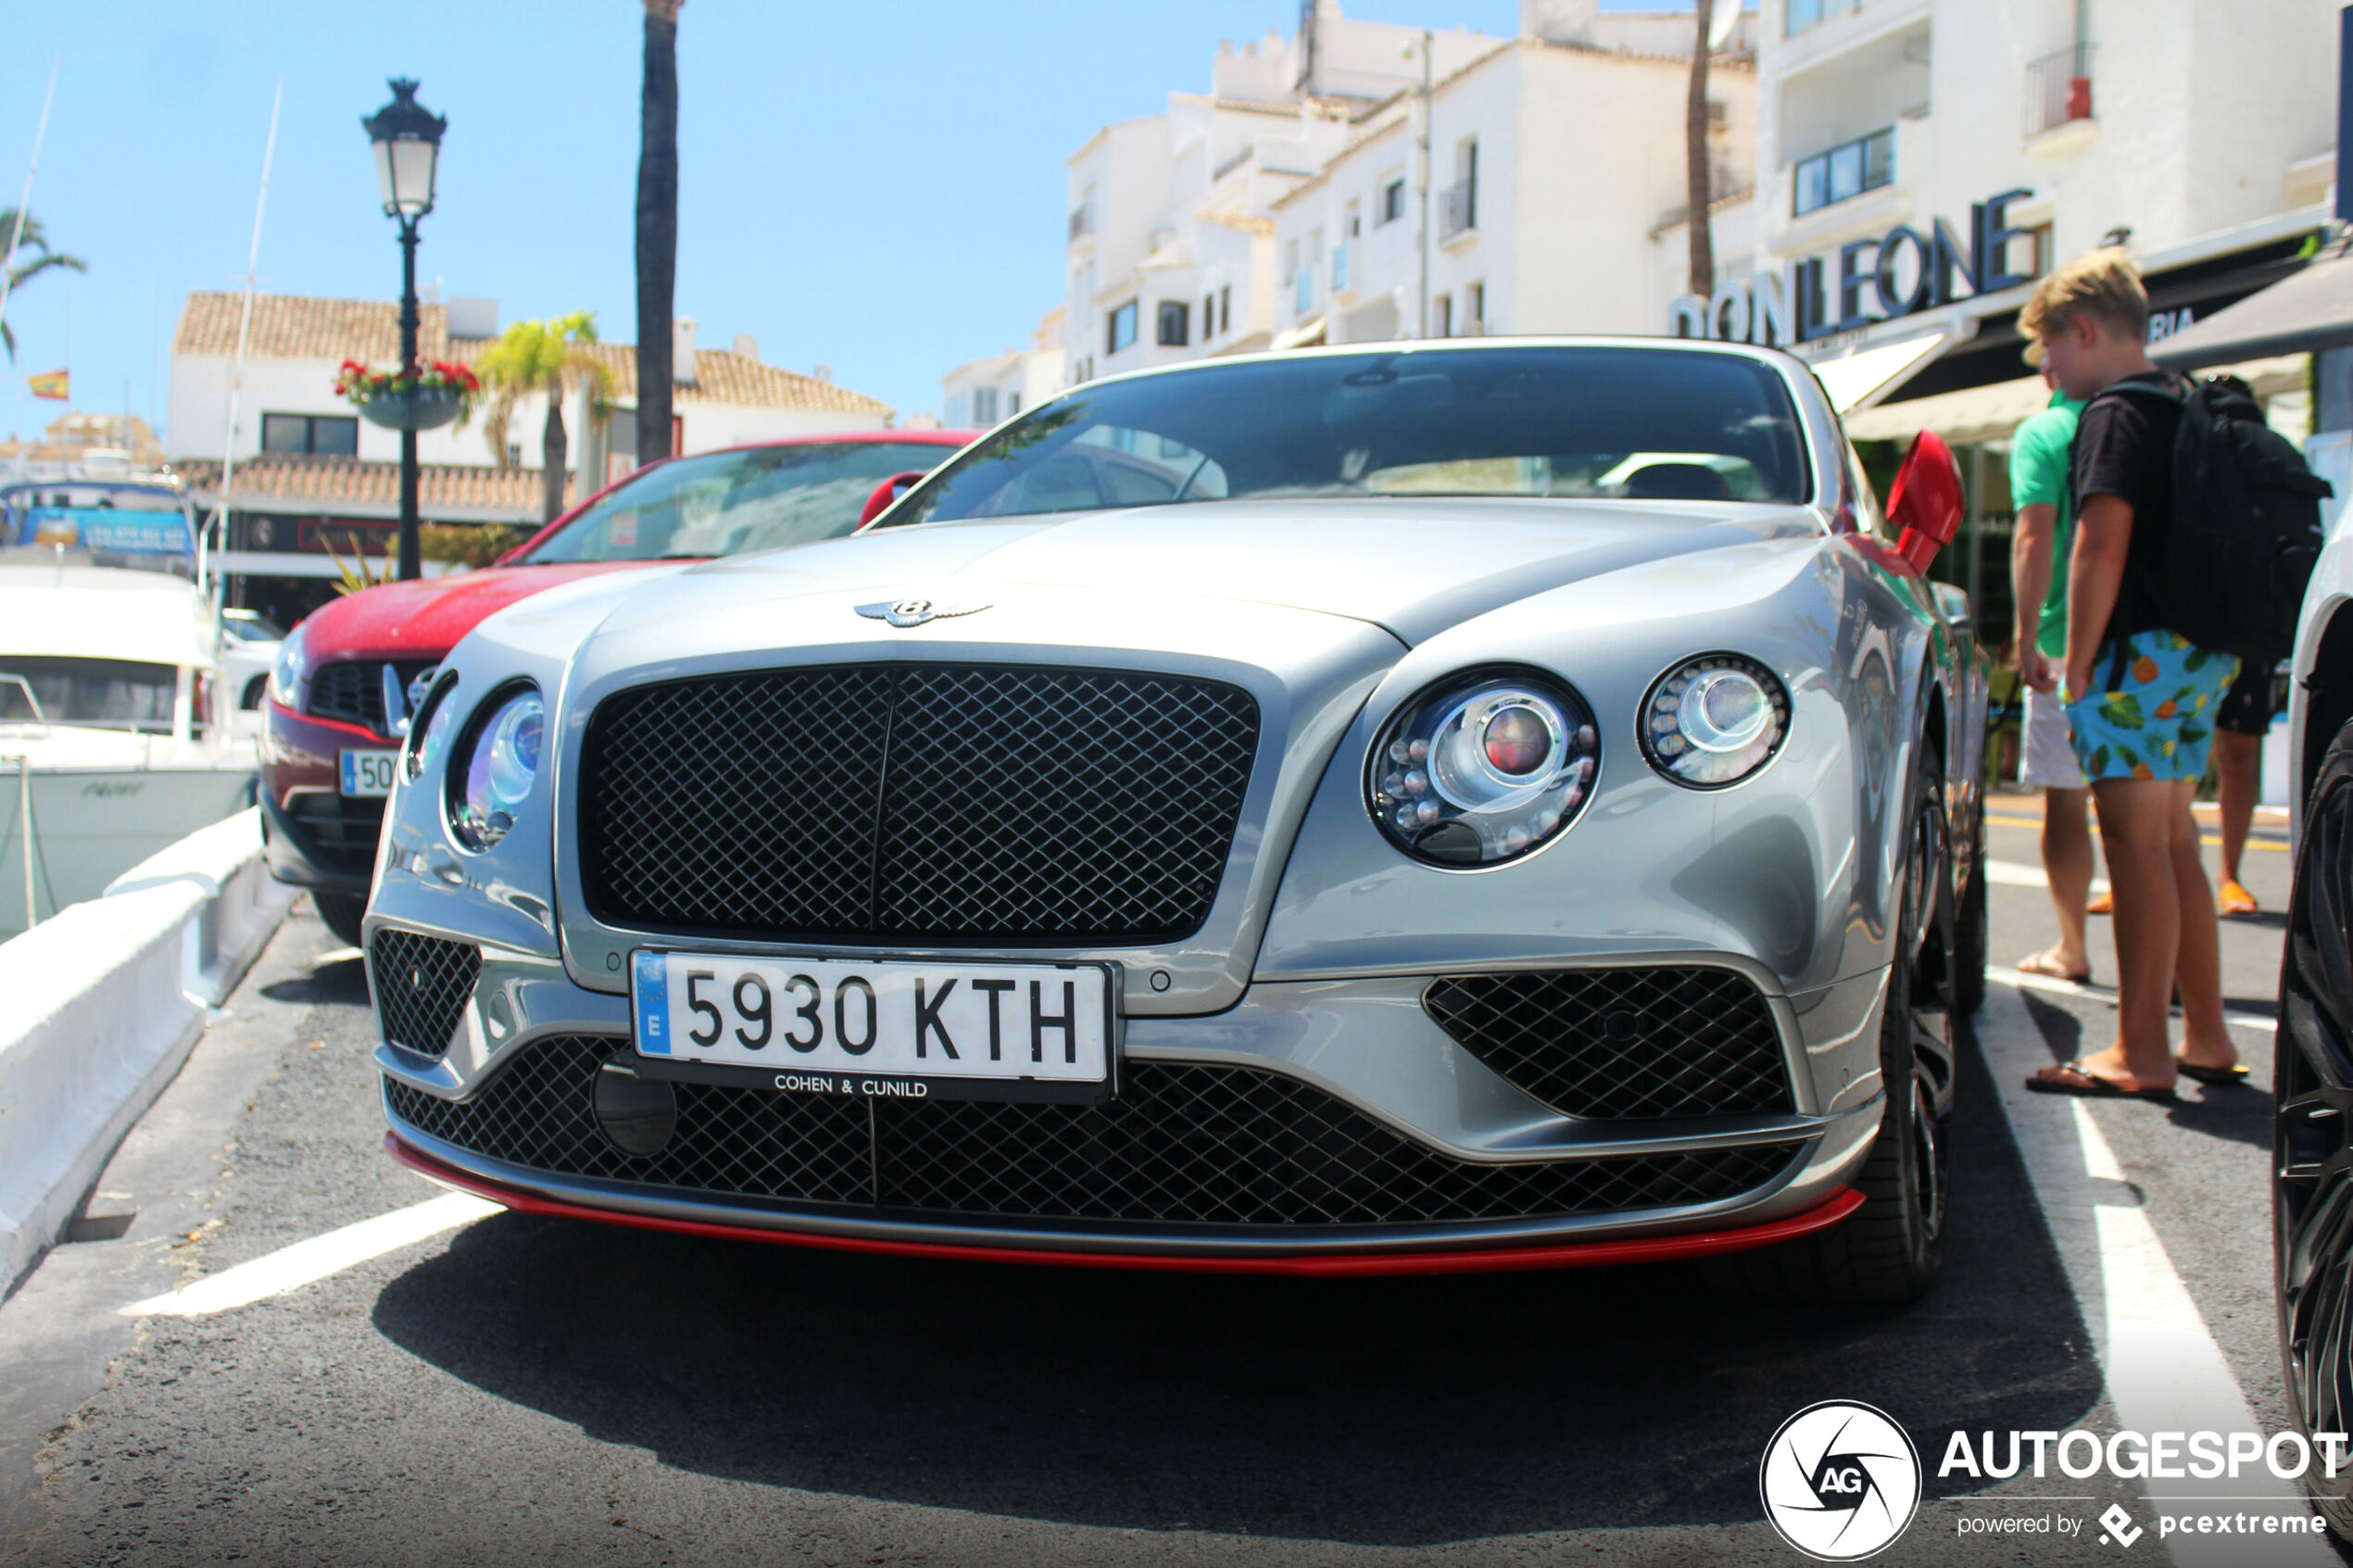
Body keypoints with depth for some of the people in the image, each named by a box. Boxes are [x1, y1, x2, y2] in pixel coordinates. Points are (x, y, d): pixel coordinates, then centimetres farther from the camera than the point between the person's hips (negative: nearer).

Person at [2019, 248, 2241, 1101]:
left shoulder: (2116, 413, -11)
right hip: (2200, 652, 10)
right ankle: (2205, 1036, 21)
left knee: (2136, 845, -7)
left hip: (2140, 651, -10)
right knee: (2172, 841, 15)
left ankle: (2141, 1053, -4)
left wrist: (2077, 667, -15)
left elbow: (2101, 545, -19)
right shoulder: (2184, 408, 18)